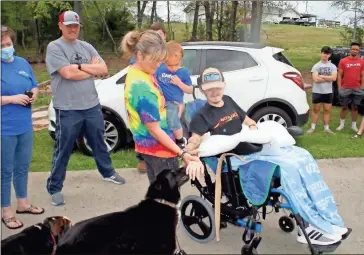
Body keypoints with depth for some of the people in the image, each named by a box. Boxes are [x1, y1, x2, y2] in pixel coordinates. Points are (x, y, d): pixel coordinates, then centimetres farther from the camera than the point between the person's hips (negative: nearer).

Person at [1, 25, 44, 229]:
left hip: (25, 126, 6)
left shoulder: (23, 63, 8)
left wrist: (33, 95, -5)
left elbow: (35, 86, 16)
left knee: (23, 167, 18)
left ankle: (23, 203, 35)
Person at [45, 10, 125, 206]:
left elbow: (103, 69, 0)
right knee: (63, 150, 5)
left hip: (92, 105, 5)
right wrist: (92, 68, -6)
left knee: (99, 143, 20)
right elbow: (68, 73, -20)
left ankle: (108, 173, 40)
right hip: (68, 109, -5)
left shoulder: (86, 47, 9)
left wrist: (80, 66, -13)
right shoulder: (54, 47, -8)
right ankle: (55, 188, 18)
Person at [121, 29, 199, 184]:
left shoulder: (135, 72, 1)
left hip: (148, 145, 10)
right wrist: (182, 154, -23)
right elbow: (154, 130, -25)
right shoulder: (142, 86, -28)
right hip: (158, 147, -9)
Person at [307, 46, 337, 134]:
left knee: (327, 110, 8)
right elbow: (316, 79, -15)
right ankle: (313, 127, 13)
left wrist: (322, 76, -13)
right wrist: (328, 78, -9)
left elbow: (334, 78, -12)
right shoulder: (316, 66, -3)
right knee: (316, 110, 6)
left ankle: (326, 128, 16)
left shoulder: (333, 66, 4)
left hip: (328, 92, 2)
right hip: (317, 92, -2)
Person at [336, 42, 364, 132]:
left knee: (355, 107, 10)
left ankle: (354, 125, 20)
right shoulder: (343, 61, -3)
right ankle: (342, 124, 21)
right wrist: (339, 88, -6)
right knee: (344, 107, 9)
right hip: (345, 88, -1)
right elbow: (339, 75, -1)